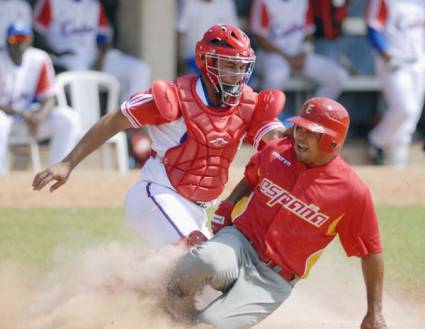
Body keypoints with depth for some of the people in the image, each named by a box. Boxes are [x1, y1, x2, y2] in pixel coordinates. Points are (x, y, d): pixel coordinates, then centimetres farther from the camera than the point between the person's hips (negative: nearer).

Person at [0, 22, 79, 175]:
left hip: (30, 115, 4)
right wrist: (21, 113, -30)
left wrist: (40, 116, -23)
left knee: (68, 118, -16)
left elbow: (48, 98, -1)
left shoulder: (40, 59, -3)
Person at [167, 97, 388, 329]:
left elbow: (371, 251, -4)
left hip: (274, 280, -2)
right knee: (208, 262, -36)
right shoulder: (276, 152, -1)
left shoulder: (352, 192, -11)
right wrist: (224, 211, 8)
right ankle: (176, 301, -3)